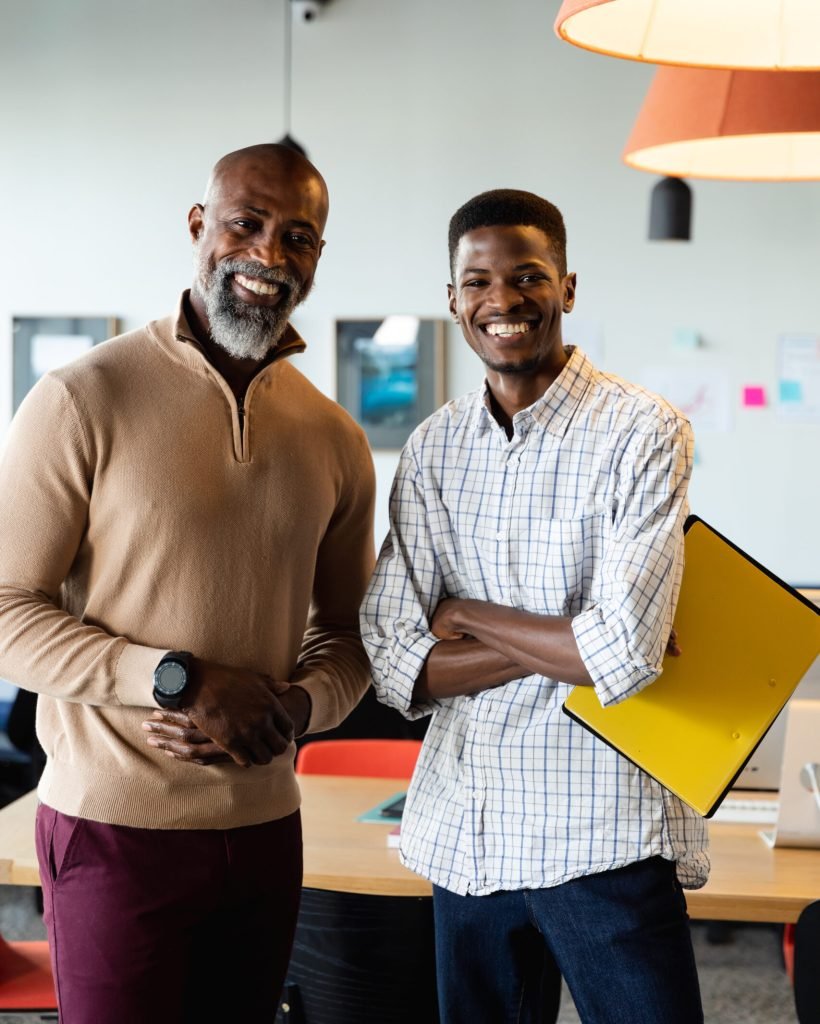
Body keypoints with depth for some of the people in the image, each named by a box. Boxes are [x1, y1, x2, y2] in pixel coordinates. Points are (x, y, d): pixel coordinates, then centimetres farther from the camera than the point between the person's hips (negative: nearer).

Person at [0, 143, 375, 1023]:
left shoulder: (334, 439, 7)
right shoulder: (85, 400, -9)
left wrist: (299, 706, -7)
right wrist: (182, 681, -20)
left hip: (266, 827, 5)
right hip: (116, 827, -5)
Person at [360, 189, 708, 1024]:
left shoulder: (642, 433, -10)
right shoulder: (433, 451, 4)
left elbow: (624, 656, -20)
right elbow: (396, 668, -4)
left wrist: (467, 615, -7)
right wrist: (569, 641, -14)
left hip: (604, 835, -4)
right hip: (466, 833, 5)